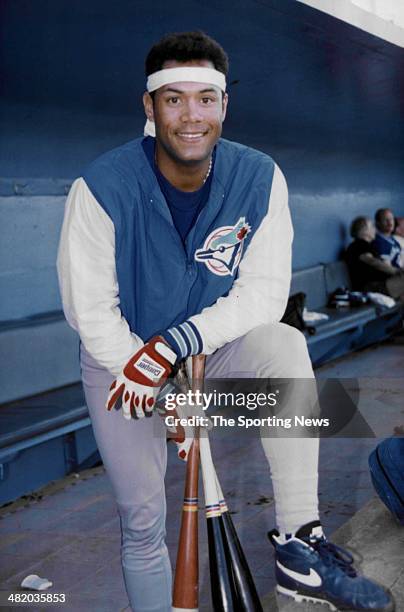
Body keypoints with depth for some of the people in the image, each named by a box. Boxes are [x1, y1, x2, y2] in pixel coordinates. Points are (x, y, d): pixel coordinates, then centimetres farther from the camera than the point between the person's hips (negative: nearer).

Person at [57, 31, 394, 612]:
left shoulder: (259, 177, -16)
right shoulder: (101, 188, -22)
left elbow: (265, 291, -17)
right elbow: (91, 312, -17)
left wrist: (173, 344, -29)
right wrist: (155, 382, -23)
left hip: (212, 346, 1)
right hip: (120, 358, -1)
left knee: (285, 348, -30)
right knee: (142, 519, 2)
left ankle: (299, 546, -26)